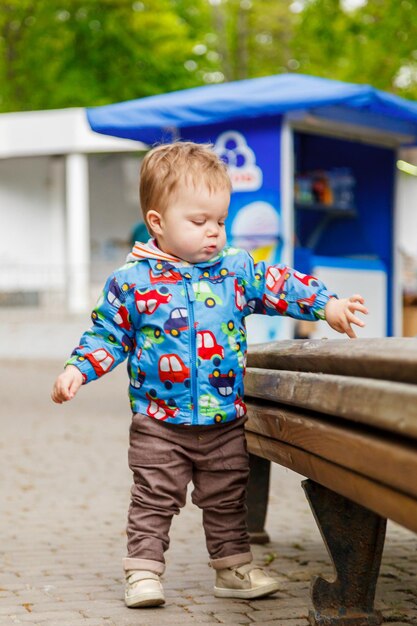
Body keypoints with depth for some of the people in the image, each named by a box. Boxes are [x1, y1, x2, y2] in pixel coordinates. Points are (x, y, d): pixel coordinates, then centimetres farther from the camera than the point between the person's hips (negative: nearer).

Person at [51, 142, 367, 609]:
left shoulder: (236, 270, 2)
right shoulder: (132, 282, -4)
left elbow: (279, 286, 2)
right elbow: (107, 334, 2)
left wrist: (326, 304, -10)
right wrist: (78, 370, -9)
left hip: (225, 420, 3)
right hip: (159, 424, -3)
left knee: (226, 500, 14)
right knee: (154, 500, 2)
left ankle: (233, 569, 25)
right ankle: (143, 571, 11)